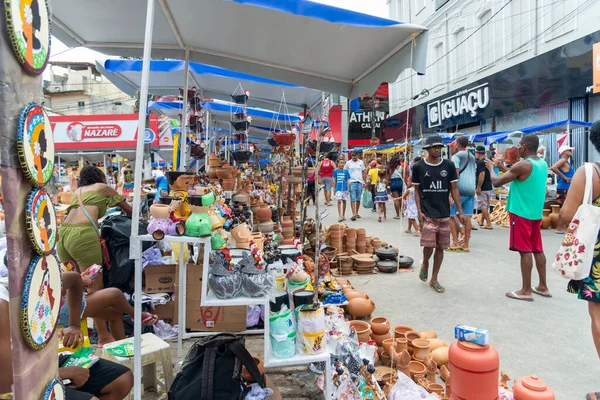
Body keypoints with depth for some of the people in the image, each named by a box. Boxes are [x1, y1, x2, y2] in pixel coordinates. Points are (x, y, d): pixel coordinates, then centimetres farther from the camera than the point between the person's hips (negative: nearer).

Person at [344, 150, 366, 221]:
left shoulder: (361, 162, 8)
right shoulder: (348, 163, 1)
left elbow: (363, 172, 13)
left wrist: (364, 182, 8)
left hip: (360, 182, 3)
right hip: (352, 182, -3)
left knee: (358, 199, 8)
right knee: (353, 199, -6)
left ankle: (357, 213, 20)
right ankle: (353, 214, -7)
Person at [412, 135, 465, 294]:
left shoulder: (449, 166, 2)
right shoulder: (418, 167, -1)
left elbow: (454, 189, 6)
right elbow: (417, 191, 3)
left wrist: (460, 211, 1)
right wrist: (419, 212, -6)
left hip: (444, 213, 3)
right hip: (427, 213, -2)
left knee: (441, 247, 7)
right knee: (429, 245, -9)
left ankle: (434, 279, 21)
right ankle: (425, 264, 25)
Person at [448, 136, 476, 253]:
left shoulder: (456, 156, -4)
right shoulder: (472, 157, 21)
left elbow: (455, 174, -14)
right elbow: (474, 173, 24)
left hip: (460, 189, -7)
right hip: (471, 190, 7)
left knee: (451, 215, 1)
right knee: (467, 217, 5)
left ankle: (456, 243, -2)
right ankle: (466, 244, 7)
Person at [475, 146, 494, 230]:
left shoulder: (480, 162, -15)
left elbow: (482, 175, -23)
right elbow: (490, 175, 19)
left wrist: (478, 187, -20)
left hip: (483, 188, -9)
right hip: (489, 187, 9)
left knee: (483, 206, -4)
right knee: (485, 206, 17)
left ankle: (489, 224, -5)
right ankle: (482, 221, 30)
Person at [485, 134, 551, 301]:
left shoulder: (523, 165, -18)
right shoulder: (543, 164, 10)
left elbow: (496, 182, -14)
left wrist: (491, 168, 3)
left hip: (521, 213, -8)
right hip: (536, 213, 8)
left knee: (525, 251, -3)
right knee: (537, 249, 14)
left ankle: (526, 291, 4)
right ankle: (543, 287, 23)